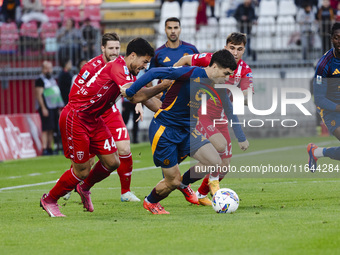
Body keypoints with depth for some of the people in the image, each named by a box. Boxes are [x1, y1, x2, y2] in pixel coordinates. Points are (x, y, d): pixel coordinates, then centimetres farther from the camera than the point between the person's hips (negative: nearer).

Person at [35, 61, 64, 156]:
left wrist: (59, 108, 23)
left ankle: (49, 148, 11)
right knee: (46, 129, -13)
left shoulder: (53, 80, 21)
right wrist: (43, 108, -19)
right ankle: (44, 149, -16)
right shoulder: (40, 80, -5)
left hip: (54, 108, 8)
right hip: (46, 108, -8)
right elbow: (39, 95, -12)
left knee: (52, 130, 8)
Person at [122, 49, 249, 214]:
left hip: (187, 130, 7)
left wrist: (241, 138, 24)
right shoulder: (191, 74, -22)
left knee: (215, 162, -13)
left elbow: (229, 112, 18)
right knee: (172, 182, -4)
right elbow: (154, 73, -21)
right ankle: (150, 202, 30)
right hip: (163, 130, -7)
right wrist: (130, 92, -17)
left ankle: (184, 183, 18)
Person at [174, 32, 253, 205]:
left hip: (220, 118, 5)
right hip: (200, 112, -5)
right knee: (220, 145, -31)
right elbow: (185, 60, 3)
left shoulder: (245, 70, -4)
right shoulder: (212, 59, -13)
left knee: (224, 165, 3)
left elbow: (247, 99, -14)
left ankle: (201, 195, 27)